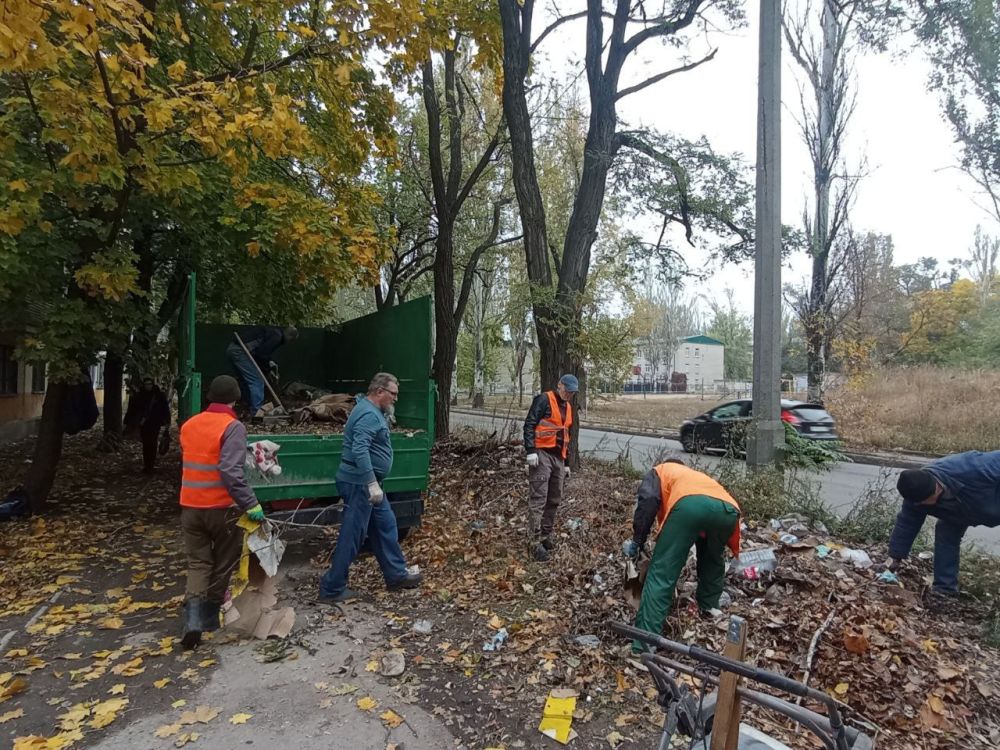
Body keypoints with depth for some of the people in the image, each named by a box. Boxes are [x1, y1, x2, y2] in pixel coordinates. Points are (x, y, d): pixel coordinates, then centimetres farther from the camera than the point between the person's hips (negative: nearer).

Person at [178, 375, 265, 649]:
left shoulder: (188, 425, 6)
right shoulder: (233, 427, -15)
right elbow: (231, 471, -25)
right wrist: (251, 503, -22)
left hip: (190, 506, 5)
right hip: (222, 508, -5)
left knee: (197, 563, 12)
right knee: (223, 564, 14)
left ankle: (193, 620, -3)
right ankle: (210, 617, 25)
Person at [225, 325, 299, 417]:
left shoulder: (272, 330, 20)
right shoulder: (277, 335, -10)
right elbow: (262, 353, -15)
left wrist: (269, 363, 18)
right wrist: (267, 368, 0)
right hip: (240, 351, -10)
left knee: (250, 381, 18)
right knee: (257, 381, -6)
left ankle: (252, 410, 25)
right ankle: (257, 413, -5)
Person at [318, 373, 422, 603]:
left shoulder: (372, 410, 14)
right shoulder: (369, 414, -20)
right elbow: (360, 451, -30)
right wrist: (372, 484, -32)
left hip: (366, 482, 11)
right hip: (360, 483, -11)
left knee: (386, 525, 16)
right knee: (352, 536, -2)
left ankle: (396, 575, 26)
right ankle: (332, 589, 9)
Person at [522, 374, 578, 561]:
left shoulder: (568, 407, 20)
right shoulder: (544, 400, -5)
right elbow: (529, 425, -13)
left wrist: (566, 463, 24)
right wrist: (531, 451, -22)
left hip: (558, 457, 8)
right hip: (542, 454, -8)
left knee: (554, 500, 11)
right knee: (538, 499, -9)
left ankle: (545, 536, 22)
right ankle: (534, 542, -6)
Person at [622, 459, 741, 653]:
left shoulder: (659, 471, 34)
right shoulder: (698, 475, 48)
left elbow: (648, 501, 12)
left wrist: (637, 542, 13)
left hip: (690, 504, -5)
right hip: (728, 510, 5)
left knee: (661, 574, 0)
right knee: (713, 560, 35)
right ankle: (709, 609, 44)